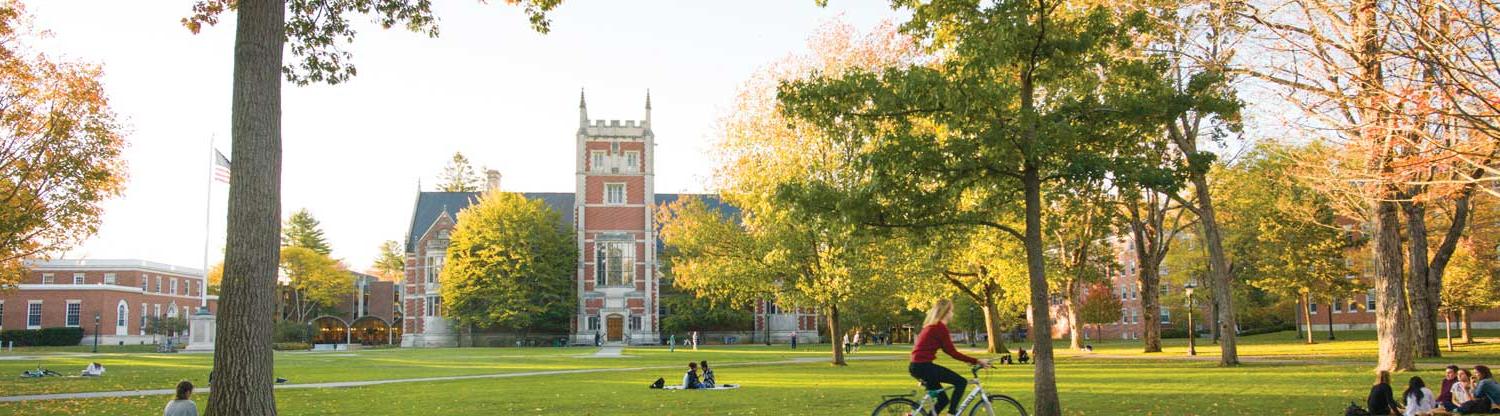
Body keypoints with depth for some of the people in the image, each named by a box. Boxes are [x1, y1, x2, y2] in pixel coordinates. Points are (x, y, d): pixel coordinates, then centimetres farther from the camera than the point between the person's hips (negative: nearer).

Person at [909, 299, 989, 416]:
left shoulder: (932, 326, 19)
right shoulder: (940, 327, -11)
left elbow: (947, 350, 24)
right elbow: (952, 352, -11)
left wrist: (971, 360, 24)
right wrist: (976, 361, -8)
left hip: (917, 366, 10)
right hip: (924, 366, -10)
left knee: (943, 400, 14)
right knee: (961, 382, -7)